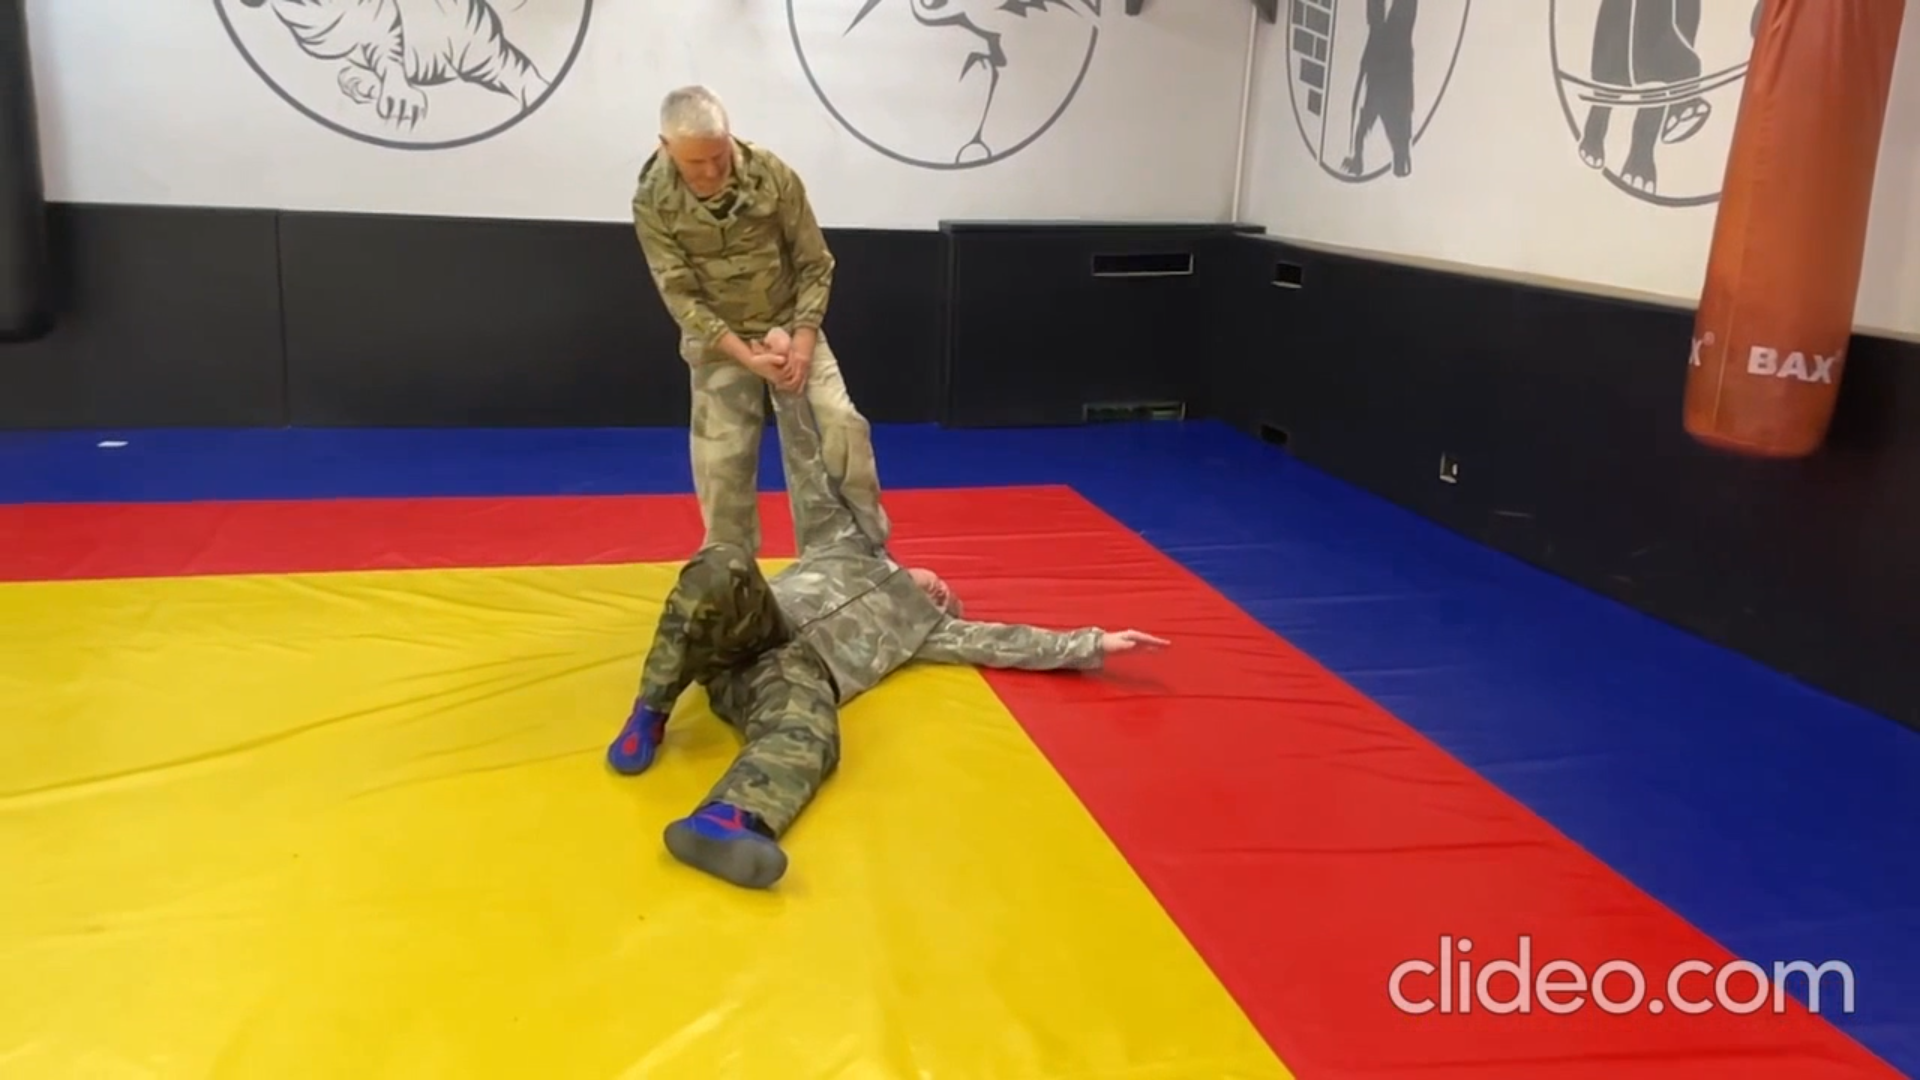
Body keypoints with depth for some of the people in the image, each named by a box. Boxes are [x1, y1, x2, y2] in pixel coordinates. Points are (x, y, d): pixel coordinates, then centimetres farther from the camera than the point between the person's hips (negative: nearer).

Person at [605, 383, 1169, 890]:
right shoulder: (844, 543, 35)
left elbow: (1001, 642, 25)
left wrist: (1093, 644, 18)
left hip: (802, 672, 0)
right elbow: (809, 475, 30)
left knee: (810, 728, -39)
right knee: (722, 567, -36)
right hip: (749, 632, 1)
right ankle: (650, 715, -24)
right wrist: (788, 390, 23)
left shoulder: (920, 625, 32)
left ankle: (724, 821, -68)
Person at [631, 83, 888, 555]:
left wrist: (804, 337, -19)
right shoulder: (653, 202, -17)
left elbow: (815, 264, -7)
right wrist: (747, 357, -24)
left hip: (791, 327, 1)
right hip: (720, 343, 0)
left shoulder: (774, 175, -16)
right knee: (721, 461, -5)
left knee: (843, 427, -13)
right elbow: (681, 296, -16)